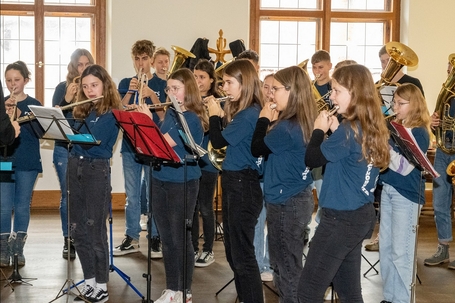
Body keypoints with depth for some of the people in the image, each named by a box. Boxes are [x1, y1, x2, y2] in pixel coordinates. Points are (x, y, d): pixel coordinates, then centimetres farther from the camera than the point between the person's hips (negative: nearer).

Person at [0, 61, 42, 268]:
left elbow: (40, 132, -10)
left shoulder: (34, 105, 1)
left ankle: (18, 249, 14)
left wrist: (21, 116, -21)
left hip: (28, 163, -1)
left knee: (22, 206, 6)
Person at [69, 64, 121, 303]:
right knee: (78, 231, 9)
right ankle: (90, 283, 20)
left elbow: (92, 140, -20)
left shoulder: (111, 114, -8)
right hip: (75, 169, 7)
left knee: (95, 231, -2)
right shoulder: (81, 111, 14)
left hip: (97, 171, -7)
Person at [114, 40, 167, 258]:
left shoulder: (161, 85, 3)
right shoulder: (125, 84, 10)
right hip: (130, 145, 3)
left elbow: (164, 115, -6)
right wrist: (130, 92, -13)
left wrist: (151, 95, -20)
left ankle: (156, 238, 9)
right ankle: (131, 238, 16)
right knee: (131, 195, 8)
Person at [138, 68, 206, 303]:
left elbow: (163, 143, -22)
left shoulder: (192, 118, -14)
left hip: (182, 185, -7)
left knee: (180, 239, 1)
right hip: (160, 181, 7)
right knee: (166, 239, 12)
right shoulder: (169, 113, 10)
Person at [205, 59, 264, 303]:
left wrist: (214, 115, -6)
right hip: (234, 183, 10)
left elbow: (218, 141, -19)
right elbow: (227, 139, 17)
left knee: (243, 254, -4)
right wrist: (221, 116, 7)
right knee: (233, 252, 17)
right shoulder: (241, 111, 12)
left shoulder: (249, 114, -18)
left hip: (243, 186, -10)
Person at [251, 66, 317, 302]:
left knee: (287, 267, 2)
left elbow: (257, 149, -12)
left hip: (286, 203, -10)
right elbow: (271, 151, 13)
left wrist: (264, 119, -3)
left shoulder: (287, 127, -23)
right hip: (298, 198, 10)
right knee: (285, 264, 20)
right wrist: (273, 122, 3)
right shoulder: (304, 122, 7)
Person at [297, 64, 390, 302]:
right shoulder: (373, 128, 6)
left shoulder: (348, 130, -20)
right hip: (362, 216, 9)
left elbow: (312, 160, -15)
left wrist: (320, 129, -1)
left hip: (341, 218, -9)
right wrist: (335, 130, 6)